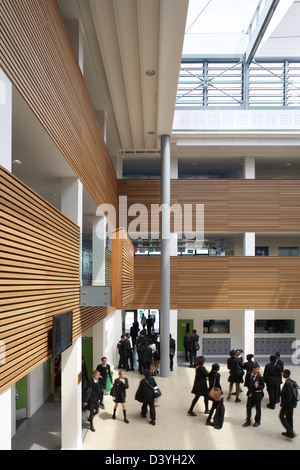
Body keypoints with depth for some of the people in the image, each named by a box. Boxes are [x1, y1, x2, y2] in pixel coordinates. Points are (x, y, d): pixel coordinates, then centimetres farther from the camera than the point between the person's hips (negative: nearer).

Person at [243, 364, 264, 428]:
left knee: (258, 408, 11)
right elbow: (246, 383, 10)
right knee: (248, 407, 8)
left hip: (258, 394, -3)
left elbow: (263, 386, -9)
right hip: (250, 393, 4)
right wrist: (250, 387, 1)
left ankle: (257, 421, 29)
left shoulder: (260, 377, -16)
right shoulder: (249, 374, -5)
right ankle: (248, 421, 23)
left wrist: (258, 386, -26)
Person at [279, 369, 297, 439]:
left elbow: (288, 396, -28)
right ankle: (290, 432, 29)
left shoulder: (287, 383, -25)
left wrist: (284, 403, -15)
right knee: (289, 417, 19)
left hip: (288, 403, -9)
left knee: (281, 416, 6)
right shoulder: (292, 382, 3)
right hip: (292, 402, 9)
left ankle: (290, 432, 2)